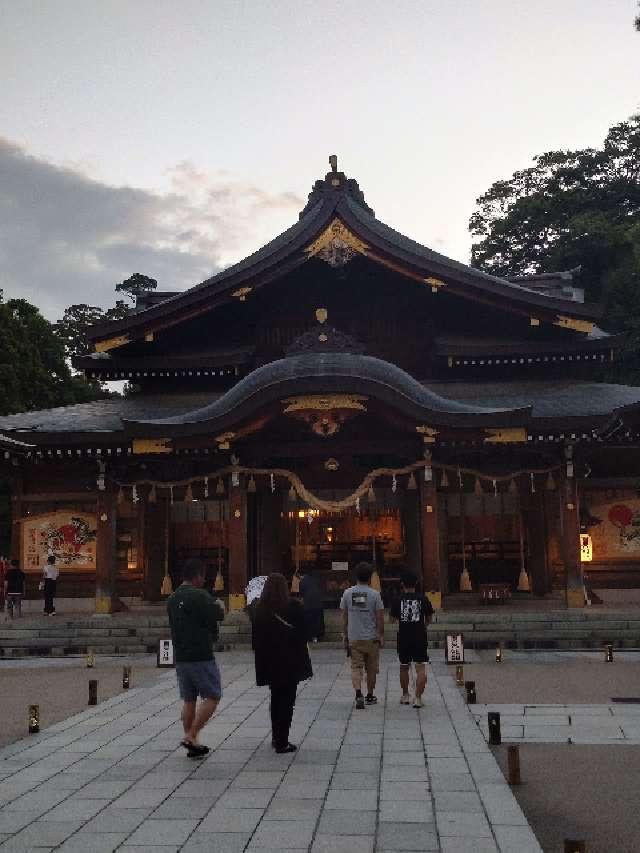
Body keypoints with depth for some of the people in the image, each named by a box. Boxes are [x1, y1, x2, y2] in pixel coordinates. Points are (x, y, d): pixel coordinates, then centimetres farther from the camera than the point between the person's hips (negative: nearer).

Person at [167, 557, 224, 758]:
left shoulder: (172, 599, 12)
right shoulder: (200, 596, -14)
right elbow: (218, 616, -14)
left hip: (180, 657, 8)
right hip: (201, 656, -8)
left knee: (188, 700, 13)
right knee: (212, 697, 1)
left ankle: (191, 742, 16)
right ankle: (191, 736, -6)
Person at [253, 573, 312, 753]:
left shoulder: (260, 610, -3)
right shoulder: (294, 606, -11)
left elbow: (256, 638, 2)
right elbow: (303, 633, -6)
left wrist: (262, 658, 11)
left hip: (270, 662, 4)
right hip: (291, 661, -4)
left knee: (276, 698, 20)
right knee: (287, 699, 4)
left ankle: (276, 737, 28)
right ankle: (281, 742, 2)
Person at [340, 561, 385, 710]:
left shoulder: (347, 593, 0)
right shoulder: (374, 594, -8)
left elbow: (344, 617, 4)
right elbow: (380, 617, -8)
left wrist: (345, 636, 12)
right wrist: (381, 636, 2)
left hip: (353, 638, 1)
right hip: (371, 638, -1)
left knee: (356, 667, 2)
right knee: (371, 669, 14)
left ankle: (358, 694, -18)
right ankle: (370, 696, 26)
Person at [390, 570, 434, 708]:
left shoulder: (398, 600, -3)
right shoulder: (423, 599, -3)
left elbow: (393, 617, 10)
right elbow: (429, 618, 8)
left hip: (403, 638, 1)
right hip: (420, 637, -1)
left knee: (404, 667, 17)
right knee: (421, 668, 0)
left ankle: (405, 696, 28)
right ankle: (418, 698, -8)